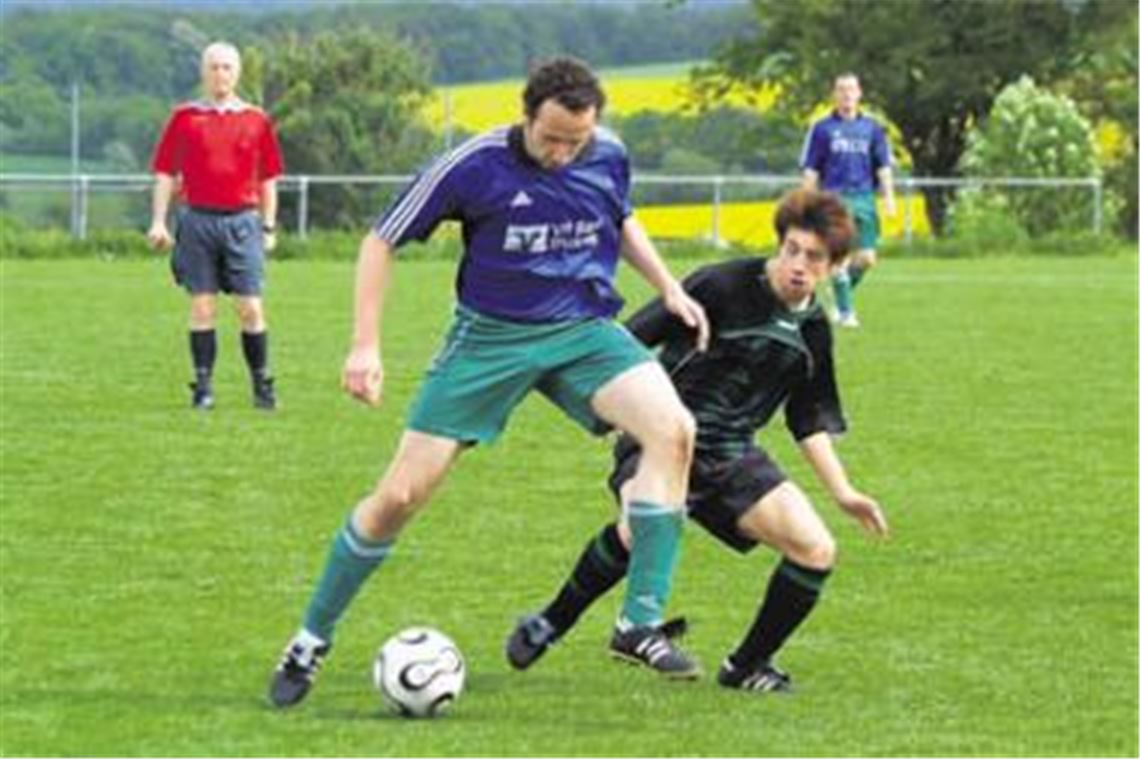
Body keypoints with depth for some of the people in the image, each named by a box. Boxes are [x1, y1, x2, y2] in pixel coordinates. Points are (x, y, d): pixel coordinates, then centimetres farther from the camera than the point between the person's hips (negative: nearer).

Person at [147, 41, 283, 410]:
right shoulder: (184, 117, 5)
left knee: (251, 308, -3)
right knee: (202, 306, 1)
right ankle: (202, 387, 6)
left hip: (242, 221, 0)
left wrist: (269, 226, 8)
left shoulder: (256, 120, 7)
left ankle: (262, 384, 6)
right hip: (198, 219, 0)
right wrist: (158, 221, 0)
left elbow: (268, 178, 12)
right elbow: (165, 172, 7)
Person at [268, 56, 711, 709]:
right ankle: (312, 641, 15)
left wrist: (669, 288, 13)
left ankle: (641, 625, -19)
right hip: (491, 338, -3)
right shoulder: (474, 167, -15)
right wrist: (366, 344, -11)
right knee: (400, 496, -6)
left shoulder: (608, 157, -3)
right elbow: (383, 242, -5)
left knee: (674, 430, -24)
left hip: (584, 331, 3)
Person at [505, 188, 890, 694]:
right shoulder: (722, 286, -10)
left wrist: (843, 493, 16)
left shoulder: (812, 329, 9)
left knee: (816, 551, -11)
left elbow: (809, 421, 22)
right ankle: (549, 624, -11)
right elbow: (630, 339, -7)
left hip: (731, 455, 6)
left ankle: (746, 666, 10)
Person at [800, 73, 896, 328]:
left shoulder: (871, 128, 11)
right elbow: (811, 170, 5)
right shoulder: (822, 129, 5)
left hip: (863, 199, 3)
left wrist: (888, 196, 3)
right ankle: (845, 311, -1)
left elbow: (883, 166, 12)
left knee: (866, 258, -4)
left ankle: (843, 292, 23)